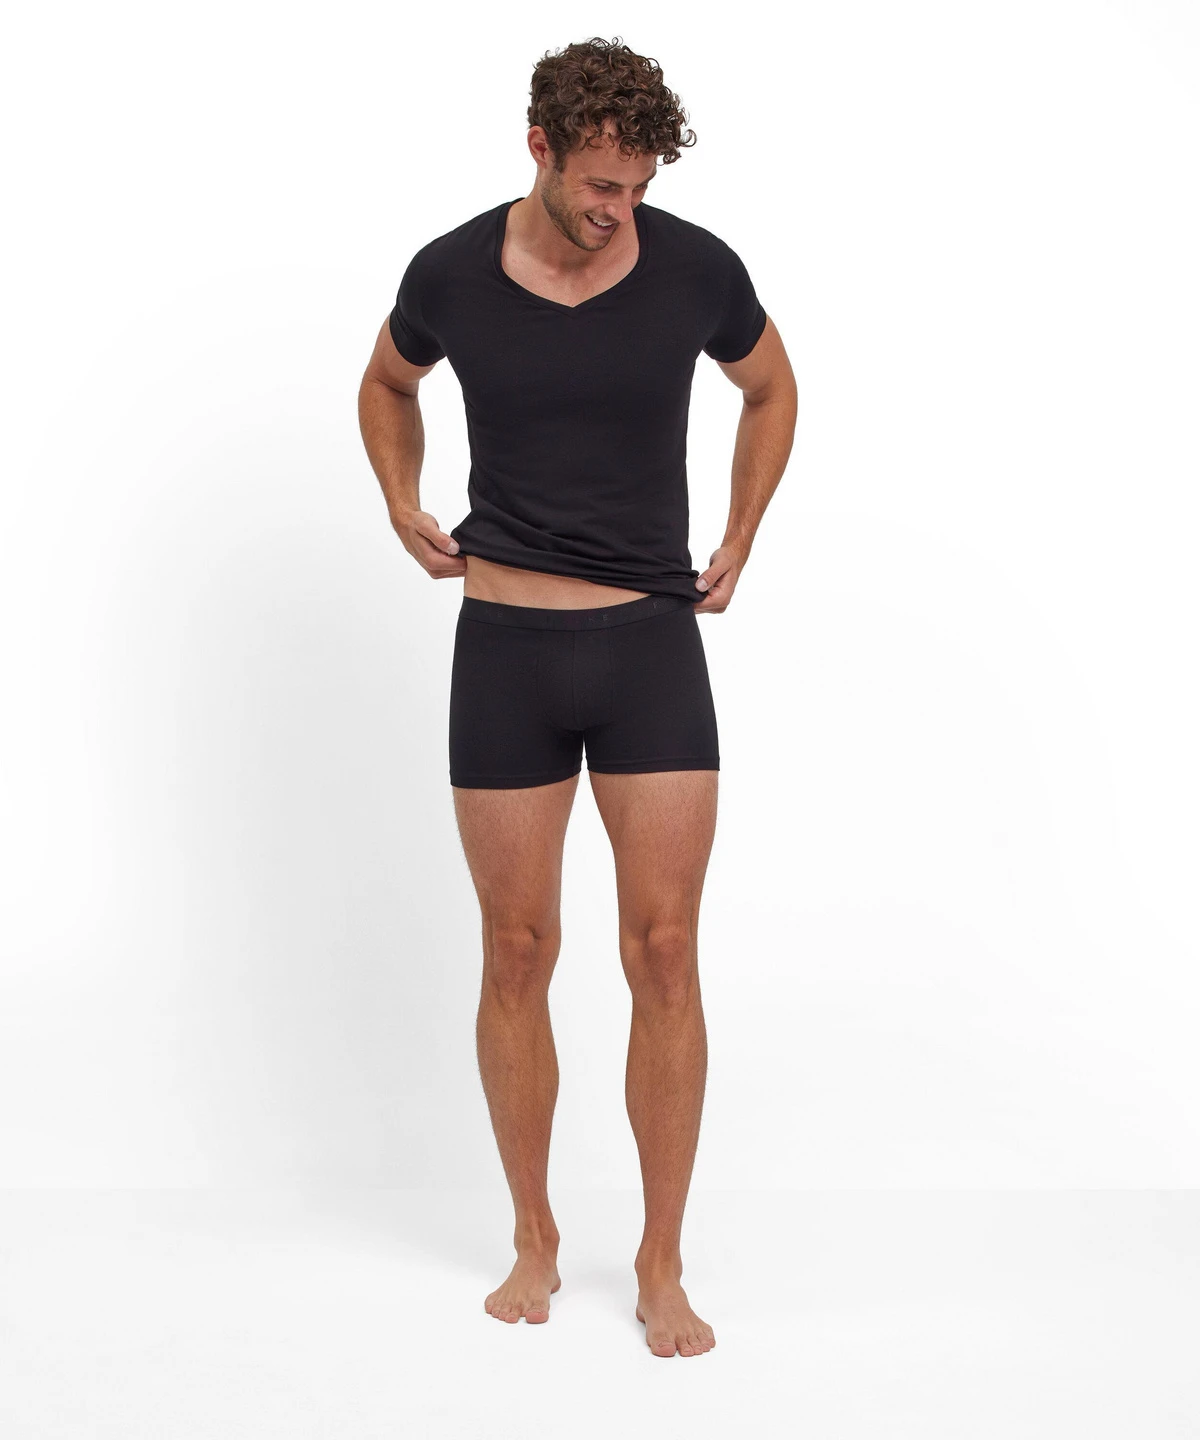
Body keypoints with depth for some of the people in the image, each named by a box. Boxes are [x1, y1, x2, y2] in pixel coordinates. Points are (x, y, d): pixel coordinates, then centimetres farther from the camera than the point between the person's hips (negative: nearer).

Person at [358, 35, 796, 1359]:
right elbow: (386, 384, 17)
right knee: (517, 952, 6)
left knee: (664, 953, -2)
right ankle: (535, 1241, 24)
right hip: (505, 651, 1)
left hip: (653, 647, 0)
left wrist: (738, 546, 9)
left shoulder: (697, 268, -6)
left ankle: (662, 1264, 13)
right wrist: (404, 508, 2)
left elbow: (770, 389, 15)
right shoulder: (450, 273, -5)